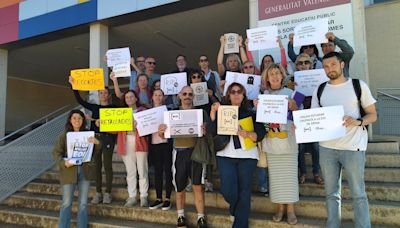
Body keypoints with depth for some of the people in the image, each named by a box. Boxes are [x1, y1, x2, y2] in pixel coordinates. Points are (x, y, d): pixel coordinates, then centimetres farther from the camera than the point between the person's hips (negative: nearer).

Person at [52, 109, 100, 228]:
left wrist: (97, 143, -13)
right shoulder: (63, 136, 0)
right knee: (66, 203, 1)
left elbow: (95, 153, 8)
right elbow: (56, 153, -3)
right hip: (69, 171, -2)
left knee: (83, 203, 9)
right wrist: (63, 163, -21)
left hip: (85, 171, 2)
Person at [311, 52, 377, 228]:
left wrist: (358, 121, -19)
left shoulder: (359, 85, 1)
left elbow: (373, 115, 2)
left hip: (353, 147, -3)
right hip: (326, 147, 3)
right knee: (331, 193, 12)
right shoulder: (319, 90, 9)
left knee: (358, 194, 3)